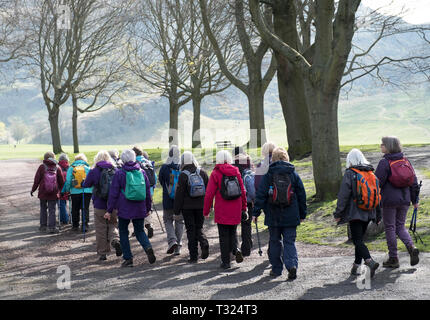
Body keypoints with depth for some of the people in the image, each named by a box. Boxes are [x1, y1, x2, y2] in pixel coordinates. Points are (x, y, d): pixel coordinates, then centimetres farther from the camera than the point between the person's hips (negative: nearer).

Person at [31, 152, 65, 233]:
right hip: (54, 193, 0)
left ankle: (43, 225, 20)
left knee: (43, 208, 15)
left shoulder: (42, 167, -6)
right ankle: (52, 227, -2)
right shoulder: (57, 168, -2)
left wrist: (33, 189, 9)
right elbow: (61, 181, 4)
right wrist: (59, 190, 22)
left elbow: (37, 179, -3)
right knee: (52, 210, 3)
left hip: (43, 193, 0)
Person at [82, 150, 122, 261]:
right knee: (112, 225, 16)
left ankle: (102, 253, 11)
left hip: (100, 206, -2)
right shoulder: (115, 170, 0)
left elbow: (86, 185, 6)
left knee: (101, 230, 7)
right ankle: (114, 241, -12)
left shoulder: (94, 171, -7)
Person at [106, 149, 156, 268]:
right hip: (140, 209, 3)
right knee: (140, 230, 15)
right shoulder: (142, 172, 7)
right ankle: (148, 247, -13)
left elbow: (113, 193, -4)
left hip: (124, 209, -3)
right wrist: (148, 208, 21)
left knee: (123, 232, 10)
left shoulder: (120, 173, -5)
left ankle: (128, 258, 6)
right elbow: (148, 192, 12)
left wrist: (110, 210, 0)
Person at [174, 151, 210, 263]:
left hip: (187, 207, -3)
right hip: (201, 206, 3)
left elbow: (179, 194, -8)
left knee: (191, 230, 4)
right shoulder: (202, 172, 2)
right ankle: (204, 243, -12)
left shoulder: (183, 175, -10)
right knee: (199, 227, 17)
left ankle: (193, 256, 2)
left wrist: (176, 210, -2)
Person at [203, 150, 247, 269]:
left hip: (222, 211, -3)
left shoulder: (215, 173, -7)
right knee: (232, 232, 20)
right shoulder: (236, 172, 4)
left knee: (224, 236, 5)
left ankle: (226, 262, 7)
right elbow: (243, 191, 7)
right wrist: (244, 208, 15)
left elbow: (209, 194, -8)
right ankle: (236, 249, -6)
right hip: (235, 210, 3)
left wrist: (206, 211, 1)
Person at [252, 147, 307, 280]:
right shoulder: (294, 175, 3)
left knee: (274, 242, 11)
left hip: (273, 216, -1)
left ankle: (276, 269, 16)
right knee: (289, 242, 4)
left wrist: (256, 212, 1)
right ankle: (292, 264, -17)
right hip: (290, 217, 1)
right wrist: (303, 214, 16)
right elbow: (302, 195, 7)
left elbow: (261, 195, -5)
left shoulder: (268, 175, -3)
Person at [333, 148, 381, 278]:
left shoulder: (350, 174, -9)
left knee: (358, 240, -7)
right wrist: (378, 215, 20)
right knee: (359, 239, 16)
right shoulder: (371, 174, 10)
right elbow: (377, 195, 13)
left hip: (355, 213, -6)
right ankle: (356, 265, 21)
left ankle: (370, 261, -27)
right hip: (369, 213, 6)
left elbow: (343, 195, -13)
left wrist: (338, 213, -8)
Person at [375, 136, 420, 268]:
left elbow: (378, 182, -14)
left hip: (389, 200, -5)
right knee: (400, 226, 17)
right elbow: (414, 181, 11)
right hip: (404, 200, 6)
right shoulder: (405, 161, 8)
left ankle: (393, 259, 9)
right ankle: (411, 247, -8)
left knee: (390, 228, 5)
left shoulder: (384, 162, -11)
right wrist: (414, 200, 17)